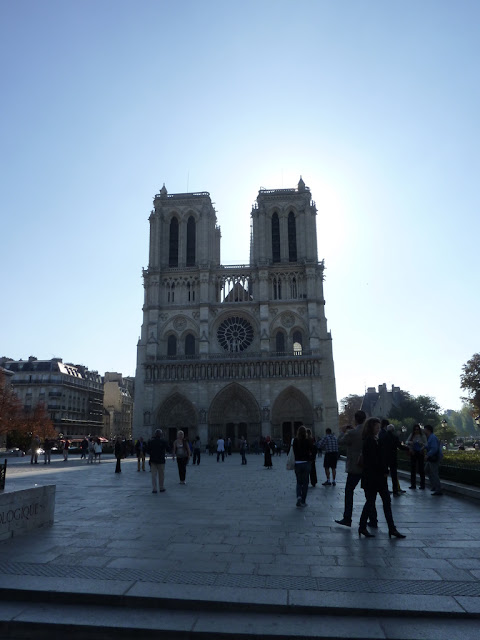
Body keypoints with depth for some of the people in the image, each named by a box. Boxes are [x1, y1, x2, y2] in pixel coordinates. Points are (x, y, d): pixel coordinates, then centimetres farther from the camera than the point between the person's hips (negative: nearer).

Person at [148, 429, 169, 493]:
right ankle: (161, 488, 17)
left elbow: (147, 450, 2)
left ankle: (154, 489, 4)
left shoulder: (150, 441, -1)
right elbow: (167, 449, -2)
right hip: (161, 460, -2)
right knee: (161, 475, 10)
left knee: (153, 475, 6)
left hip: (153, 460, 2)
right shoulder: (163, 441, -9)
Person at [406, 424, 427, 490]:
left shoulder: (423, 435, -2)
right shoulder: (411, 435, 6)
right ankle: (413, 484, 12)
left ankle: (422, 485, 7)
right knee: (413, 469, 5)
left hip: (420, 453, -3)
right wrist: (410, 442, -21)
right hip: (413, 453, 3)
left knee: (421, 469, -2)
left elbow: (426, 444, -7)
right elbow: (407, 442, 0)